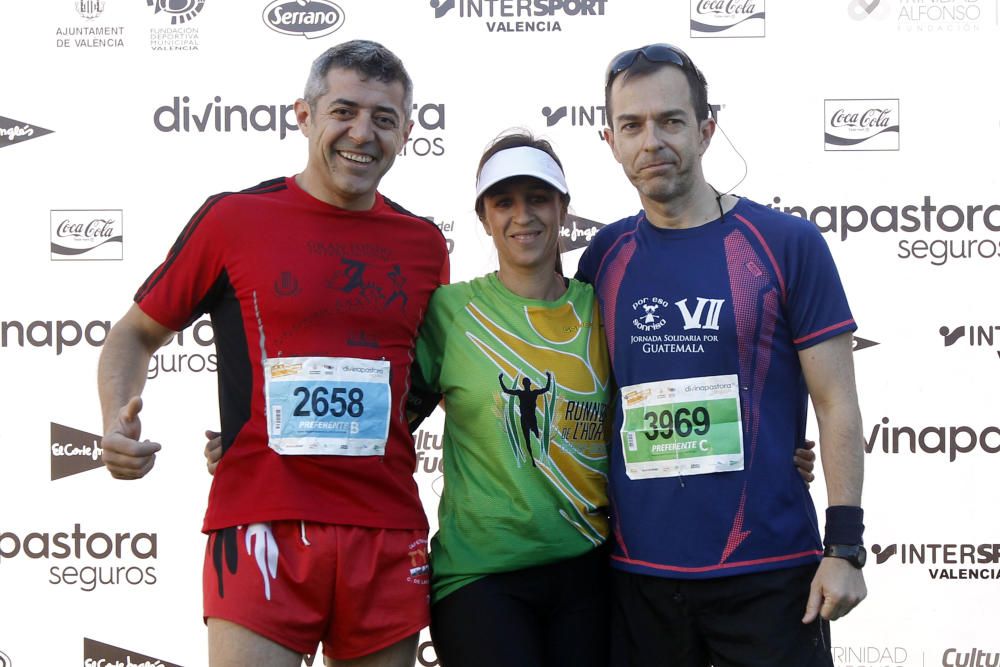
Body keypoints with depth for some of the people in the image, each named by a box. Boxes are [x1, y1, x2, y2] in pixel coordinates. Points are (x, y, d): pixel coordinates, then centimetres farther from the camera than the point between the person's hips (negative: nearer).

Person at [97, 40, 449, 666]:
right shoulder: (235, 218, 0)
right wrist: (118, 420, -8)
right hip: (262, 525, -3)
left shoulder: (423, 243, 10)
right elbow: (136, 334, 9)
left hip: (389, 535, 4)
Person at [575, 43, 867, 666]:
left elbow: (838, 405, -3)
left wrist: (844, 547, -9)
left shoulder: (787, 243, -4)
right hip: (637, 571, 3)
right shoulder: (603, 257, 5)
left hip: (768, 571, -3)